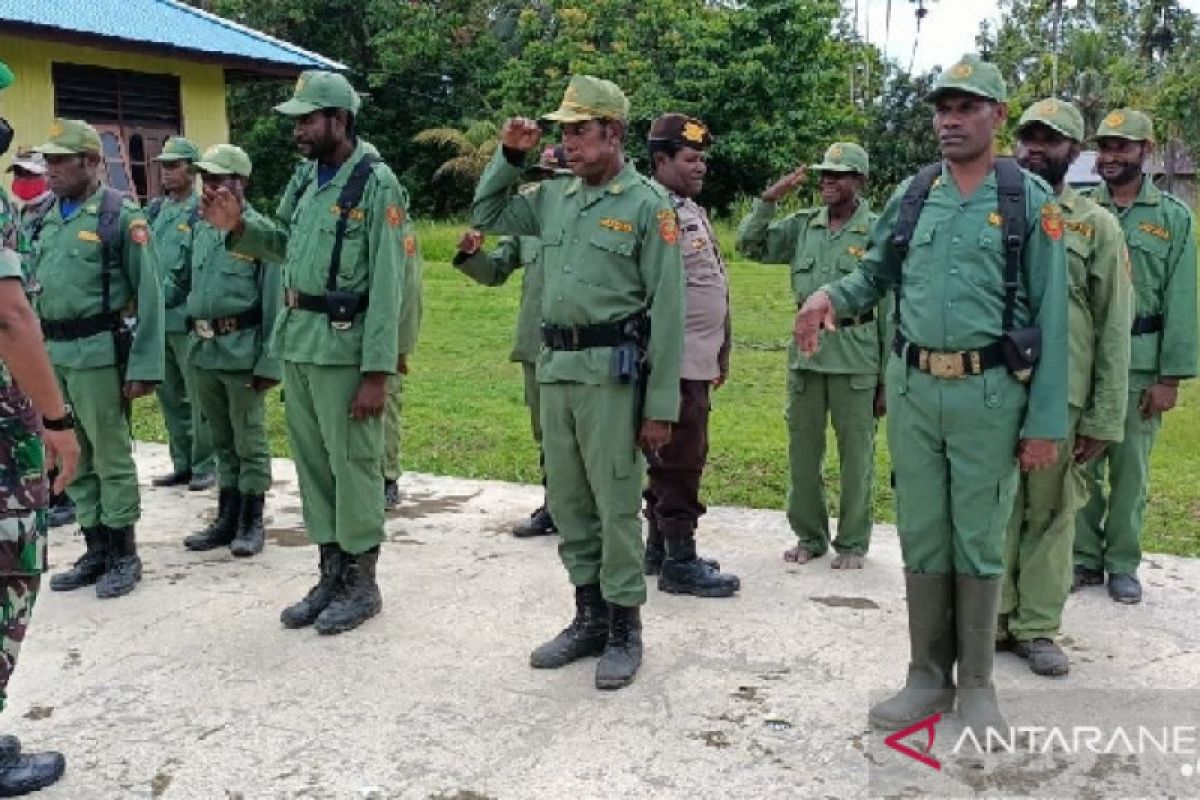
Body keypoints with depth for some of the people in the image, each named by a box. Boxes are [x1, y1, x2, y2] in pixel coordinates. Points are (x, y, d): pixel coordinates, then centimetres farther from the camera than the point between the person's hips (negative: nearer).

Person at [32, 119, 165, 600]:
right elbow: (38, 290, 17)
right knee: (74, 459, 13)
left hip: (99, 352, -7)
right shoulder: (48, 219, 12)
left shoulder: (121, 216, -8)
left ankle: (124, 554, 13)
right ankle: (96, 549, 25)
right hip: (53, 354, 7)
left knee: (111, 456, 1)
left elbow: (148, 295, -11)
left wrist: (144, 366, -15)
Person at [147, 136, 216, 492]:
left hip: (189, 319, -7)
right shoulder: (154, 210, 14)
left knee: (199, 396, -1)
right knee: (169, 395, 13)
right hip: (157, 318, 7)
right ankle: (182, 464, 23)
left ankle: (204, 466, 9)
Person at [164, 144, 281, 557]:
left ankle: (252, 523, 15)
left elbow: (274, 303, -12)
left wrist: (269, 362, -14)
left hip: (241, 351, -6)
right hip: (202, 350, 6)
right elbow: (177, 281, 19)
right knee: (221, 441, 16)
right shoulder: (199, 229, 10)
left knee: (249, 442, 4)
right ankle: (226, 520, 26)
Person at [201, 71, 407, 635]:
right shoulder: (304, 175, 11)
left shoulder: (377, 185, -11)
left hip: (345, 345, -8)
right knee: (311, 461, 13)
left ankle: (361, 582, 16)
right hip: (296, 339, 8)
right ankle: (330, 573, 27)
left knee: (353, 464, 2)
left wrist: (377, 371, -18)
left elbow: (387, 285, -15)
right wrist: (239, 227, 2)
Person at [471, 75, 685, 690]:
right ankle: (589, 617, 27)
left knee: (616, 504, 0)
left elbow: (666, 310, -9)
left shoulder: (648, 203, -7)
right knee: (567, 501, 13)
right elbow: (485, 216, 24)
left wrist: (661, 407, -12)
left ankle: (625, 630, 15)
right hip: (555, 367, 7)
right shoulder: (554, 197, 11)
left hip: (612, 373, -6)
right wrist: (509, 156, 8)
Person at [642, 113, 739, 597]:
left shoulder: (692, 211, 18)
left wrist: (718, 356, 23)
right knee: (681, 461, -4)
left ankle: (659, 548, 26)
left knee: (673, 460, 15)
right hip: (676, 364, -10)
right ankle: (679, 562, 5)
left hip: (698, 362, 10)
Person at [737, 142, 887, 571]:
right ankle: (809, 535, 26)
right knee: (802, 450, 11)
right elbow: (750, 244, 9)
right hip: (806, 351, 4)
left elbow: (891, 309, -2)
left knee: (856, 454, 5)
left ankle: (851, 543, 19)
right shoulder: (803, 225, 9)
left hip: (856, 358, -4)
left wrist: (888, 378, -4)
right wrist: (769, 199, -4)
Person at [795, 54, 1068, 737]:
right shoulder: (911, 196, 8)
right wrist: (830, 296, -6)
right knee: (922, 540, 10)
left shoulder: (1031, 200, -3)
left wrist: (1046, 421, -9)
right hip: (913, 388, 4)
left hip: (989, 393, -3)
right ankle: (929, 677, 24)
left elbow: (1050, 317, -5)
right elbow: (875, 275, 18)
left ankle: (977, 683, 22)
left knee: (979, 542, 6)